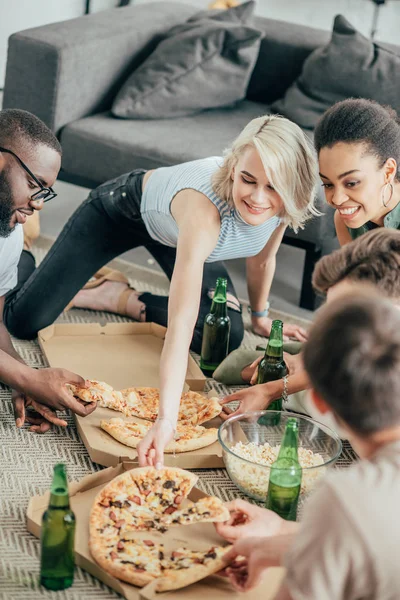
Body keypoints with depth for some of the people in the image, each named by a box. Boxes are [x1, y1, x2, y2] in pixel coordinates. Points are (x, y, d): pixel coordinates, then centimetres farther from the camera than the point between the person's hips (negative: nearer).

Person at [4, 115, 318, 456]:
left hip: (173, 231, 6)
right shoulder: (204, 206, -49)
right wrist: (166, 420, -64)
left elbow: (262, 258, -5)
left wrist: (260, 316, 10)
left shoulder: (284, 204, -30)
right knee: (25, 322, -13)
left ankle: (121, 298, 13)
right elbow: (182, 324, -56)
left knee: (227, 337, -6)